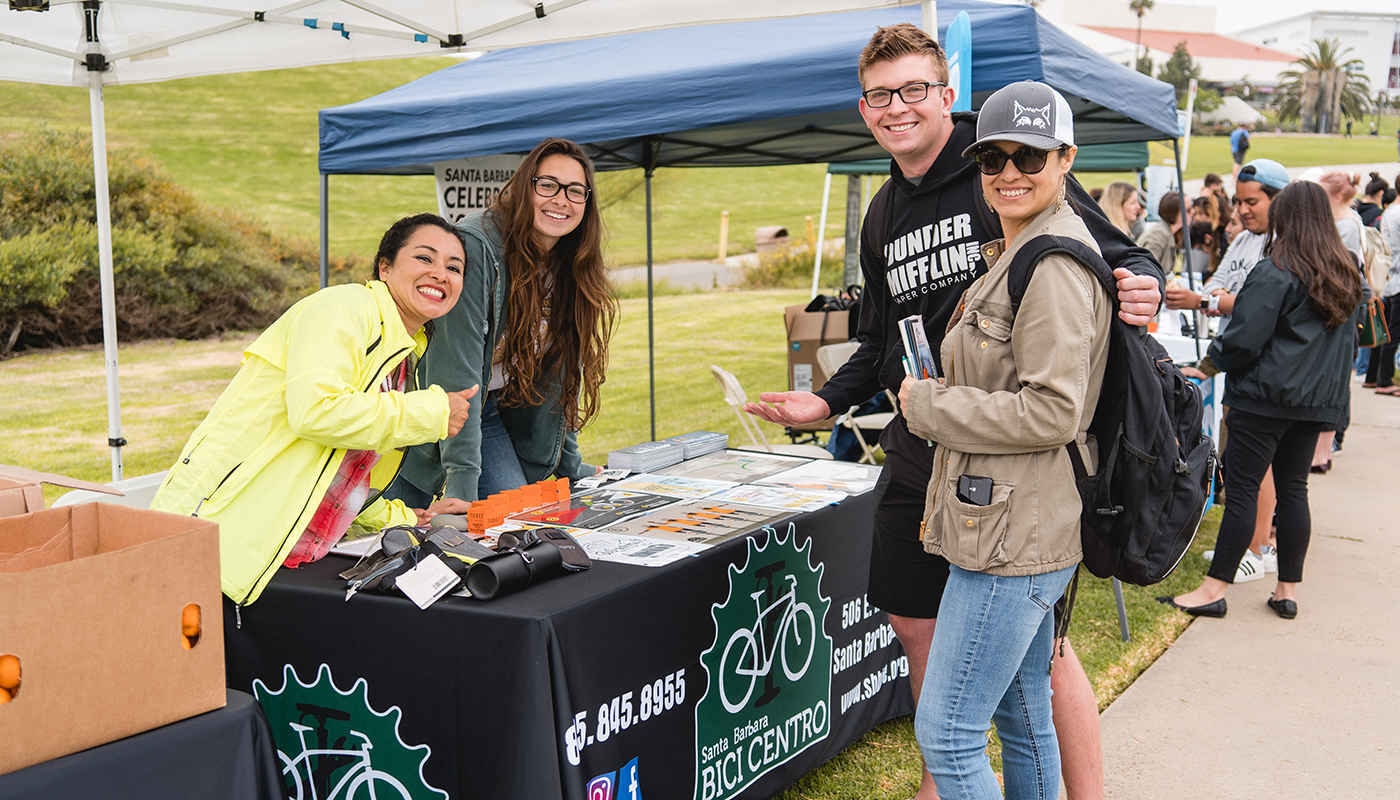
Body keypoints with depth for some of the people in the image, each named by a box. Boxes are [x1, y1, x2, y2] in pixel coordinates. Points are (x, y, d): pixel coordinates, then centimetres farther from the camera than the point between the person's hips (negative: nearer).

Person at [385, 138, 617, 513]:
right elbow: (457, 369, -30)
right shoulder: (474, 246, -25)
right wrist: (461, 482, -34)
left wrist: (571, 465, 9)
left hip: (492, 410, 6)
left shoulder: (569, 267, -1)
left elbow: (561, 365, 9)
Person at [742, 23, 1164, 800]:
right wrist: (825, 401, 9)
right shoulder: (883, 217, 12)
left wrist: (1142, 287, -30)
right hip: (919, 454, 7)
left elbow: (1121, 257, -8)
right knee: (915, 623, 16)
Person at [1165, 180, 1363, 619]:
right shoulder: (1347, 274, 10)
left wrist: (1205, 368, -2)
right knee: (1293, 489, 11)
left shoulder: (1275, 273, -14)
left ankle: (1214, 590, 0)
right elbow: (1344, 339, 20)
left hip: (1264, 398, -7)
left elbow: (1244, 339, -15)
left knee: (1241, 489, -4)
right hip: (1316, 401, 7)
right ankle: (1288, 590, 16)